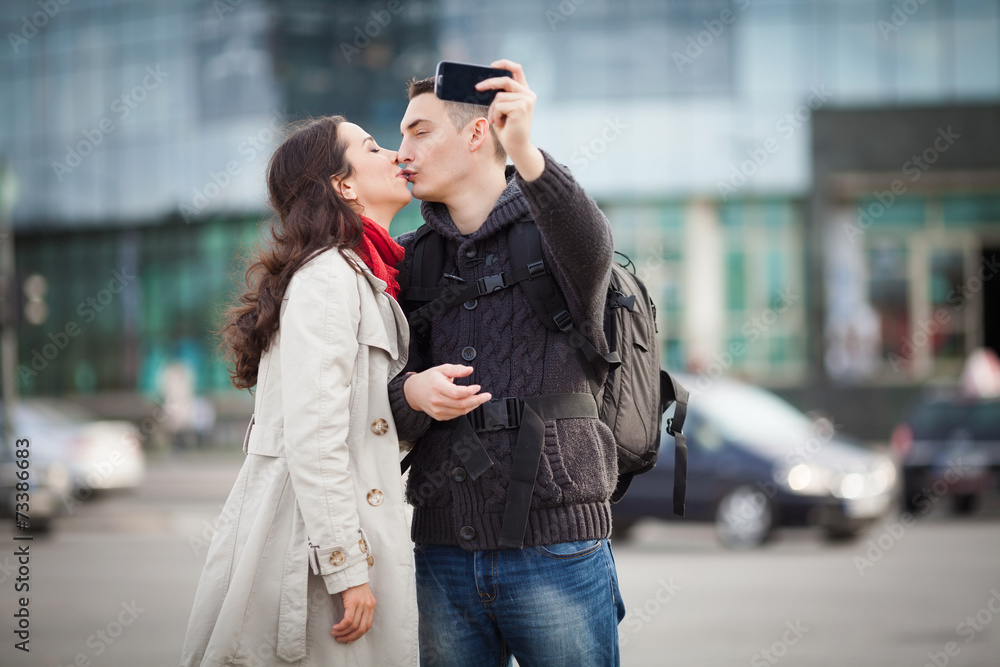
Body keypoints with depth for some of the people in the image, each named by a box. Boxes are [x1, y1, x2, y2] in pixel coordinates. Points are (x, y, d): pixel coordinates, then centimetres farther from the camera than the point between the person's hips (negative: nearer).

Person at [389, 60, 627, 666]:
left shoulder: (551, 234, 2)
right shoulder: (409, 262, 13)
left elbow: (590, 249, -24)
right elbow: (379, 406, 8)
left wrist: (527, 154, -41)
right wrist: (412, 394, -16)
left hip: (555, 550, -4)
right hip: (444, 553, 4)